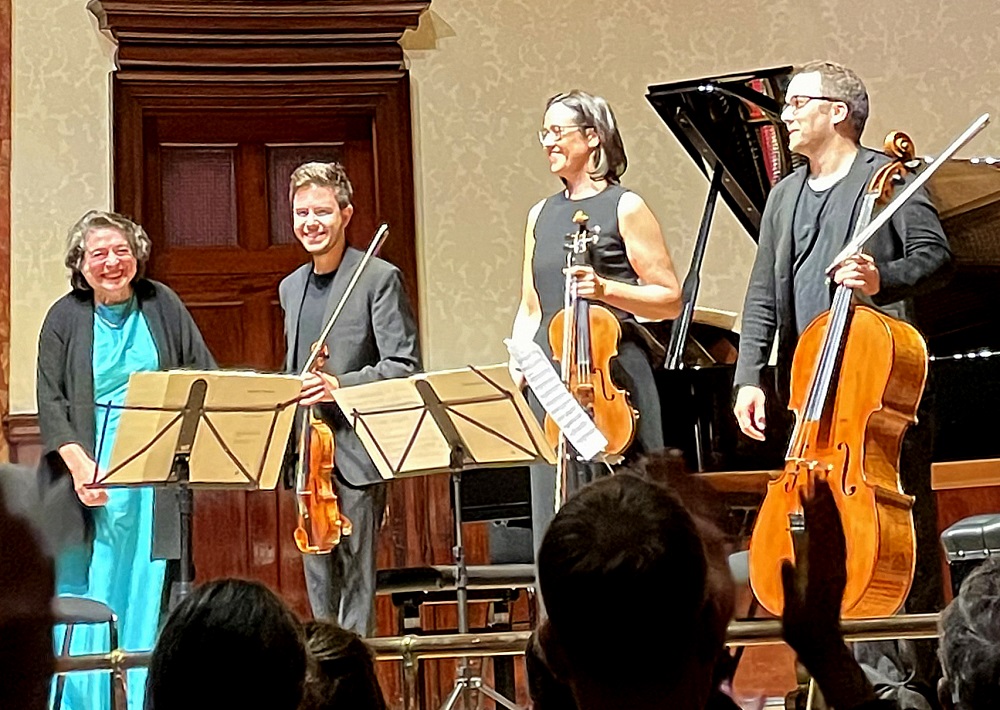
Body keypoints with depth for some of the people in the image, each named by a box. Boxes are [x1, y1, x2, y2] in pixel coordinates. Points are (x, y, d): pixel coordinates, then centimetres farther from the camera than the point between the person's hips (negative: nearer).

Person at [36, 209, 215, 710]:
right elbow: (50, 402, 0)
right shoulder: (65, 317, 5)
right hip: (88, 472, -1)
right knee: (84, 593, -1)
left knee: (145, 593, 2)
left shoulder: (161, 305, 8)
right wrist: (80, 466, -14)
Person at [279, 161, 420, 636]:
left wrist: (340, 385, -21)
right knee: (319, 578, 11)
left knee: (355, 578, -5)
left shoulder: (379, 278, -5)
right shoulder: (290, 287, 16)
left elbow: (404, 366, -10)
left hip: (356, 452, -7)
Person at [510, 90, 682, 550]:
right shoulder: (541, 215, 16)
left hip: (611, 378, -6)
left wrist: (606, 290, -17)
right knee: (556, 513, 6)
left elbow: (671, 300, -3)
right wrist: (514, 373, 8)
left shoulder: (624, 207, -1)